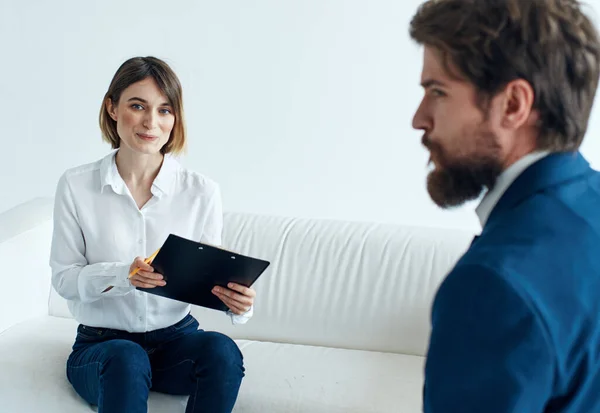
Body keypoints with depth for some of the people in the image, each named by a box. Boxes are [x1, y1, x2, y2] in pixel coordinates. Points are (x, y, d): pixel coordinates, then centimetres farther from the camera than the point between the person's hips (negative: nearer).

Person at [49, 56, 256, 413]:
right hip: (100, 343, -2)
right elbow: (64, 277, -3)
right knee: (126, 358, -36)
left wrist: (238, 301, -24)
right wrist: (121, 275, -24)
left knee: (221, 349, -30)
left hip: (176, 337, 2)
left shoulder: (202, 192, -4)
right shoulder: (75, 186, -5)